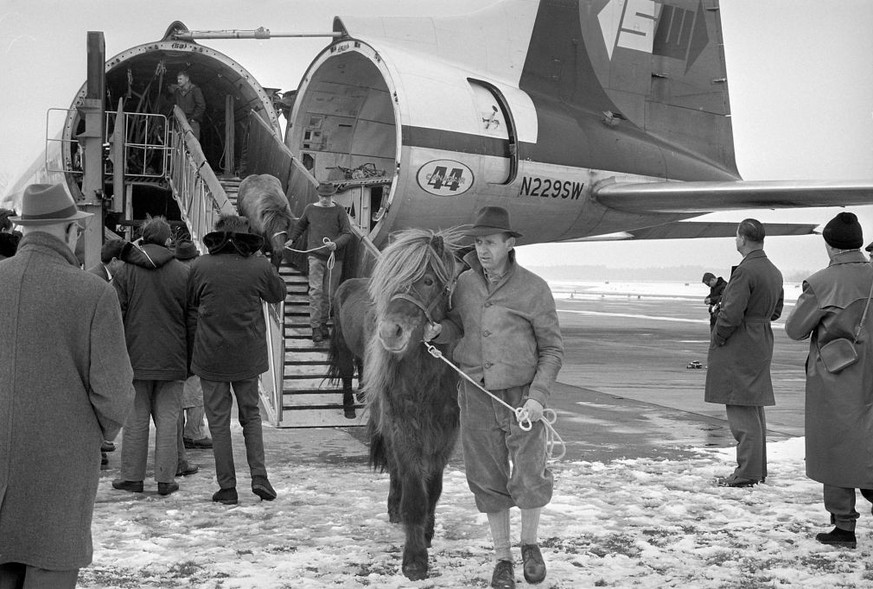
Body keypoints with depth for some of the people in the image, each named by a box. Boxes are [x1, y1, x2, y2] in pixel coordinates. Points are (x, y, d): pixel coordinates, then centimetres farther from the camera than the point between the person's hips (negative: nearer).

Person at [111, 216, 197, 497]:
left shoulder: (125, 272, -1)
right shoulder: (182, 273, -2)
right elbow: (192, 318, 0)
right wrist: (192, 357, 7)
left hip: (135, 358, 0)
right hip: (171, 360, 0)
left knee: (135, 419, 8)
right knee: (167, 420, 5)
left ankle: (132, 477, 13)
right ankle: (166, 479, 7)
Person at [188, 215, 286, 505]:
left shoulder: (200, 266, -8)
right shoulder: (259, 266, -7)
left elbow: (190, 300, 8)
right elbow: (279, 293, 12)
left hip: (211, 356, -1)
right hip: (249, 356, 1)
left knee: (218, 421, 7)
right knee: (251, 415, 17)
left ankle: (227, 486, 8)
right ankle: (259, 475, 6)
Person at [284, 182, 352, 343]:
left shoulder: (339, 211, 0)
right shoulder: (310, 209, 7)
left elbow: (347, 233, -4)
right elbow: (300, 225, 26)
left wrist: (336, 244, -21)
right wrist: (291, 239, 18)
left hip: (334, 257, 0)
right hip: (315, 256, 0)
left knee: (329, 293, 5)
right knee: (315, 290, -11)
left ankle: (323, 323, 21)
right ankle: (315, 327, -10)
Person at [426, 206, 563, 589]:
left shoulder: (534, 289, -8)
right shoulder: (465, 284, 2)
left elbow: (552, 349, -4)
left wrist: (538, 397, -15)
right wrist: (438, 330, -6)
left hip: (521, 395, -3)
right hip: (476, 395, 3)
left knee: (530, 481, -1)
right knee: (488, 481, 8)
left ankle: (529, 543, 27)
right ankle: (502, 558, 24)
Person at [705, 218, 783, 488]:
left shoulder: (745, 271, -18)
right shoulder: (774, 272, 11)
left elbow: (731, 314, -22)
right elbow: (776, 311, 22)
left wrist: (717, 338, -8)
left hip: (738, 349, -9)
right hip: (761, 346, 9)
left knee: (741, 410, -5)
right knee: (754, 410, 16)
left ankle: (747, 474, -3)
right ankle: (757, 470, 23)